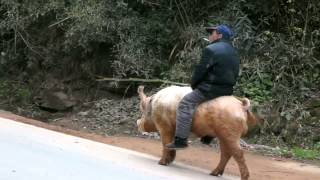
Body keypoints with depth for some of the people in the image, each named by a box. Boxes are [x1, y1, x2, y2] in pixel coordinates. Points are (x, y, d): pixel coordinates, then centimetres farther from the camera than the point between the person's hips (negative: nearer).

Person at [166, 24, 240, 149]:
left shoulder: (211, 50, -9)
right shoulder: (233, 53, 18)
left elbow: (200, 70, -10)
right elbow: (235, 74, 19)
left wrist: (193, 84, 4)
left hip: (211, 88, -9)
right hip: (227, 90, 9)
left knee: (186, 104, -11)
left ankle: (181, 140, -19)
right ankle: (207, 138, 35)